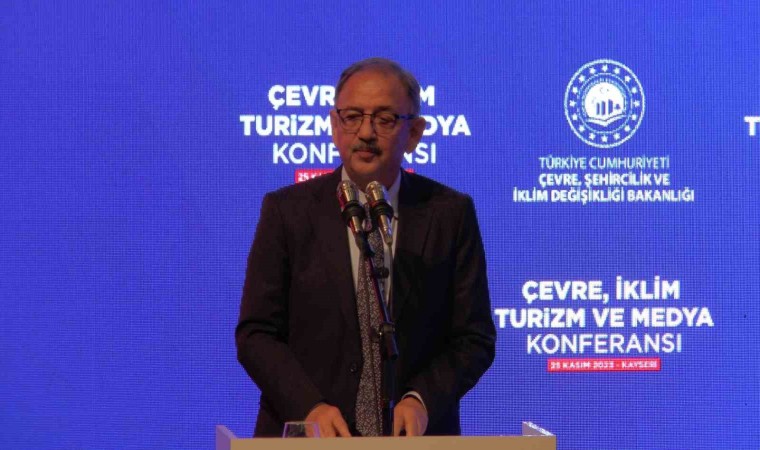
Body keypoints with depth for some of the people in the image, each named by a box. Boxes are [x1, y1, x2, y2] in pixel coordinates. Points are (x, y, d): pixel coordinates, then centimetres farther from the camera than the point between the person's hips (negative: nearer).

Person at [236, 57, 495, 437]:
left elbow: (474, 339, 4)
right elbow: (255, 334, 1)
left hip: (412, 435, 0)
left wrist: (422, 400, -12)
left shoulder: (450, 214, 4)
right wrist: (310, 407, -12)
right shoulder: (287, 211, 4)